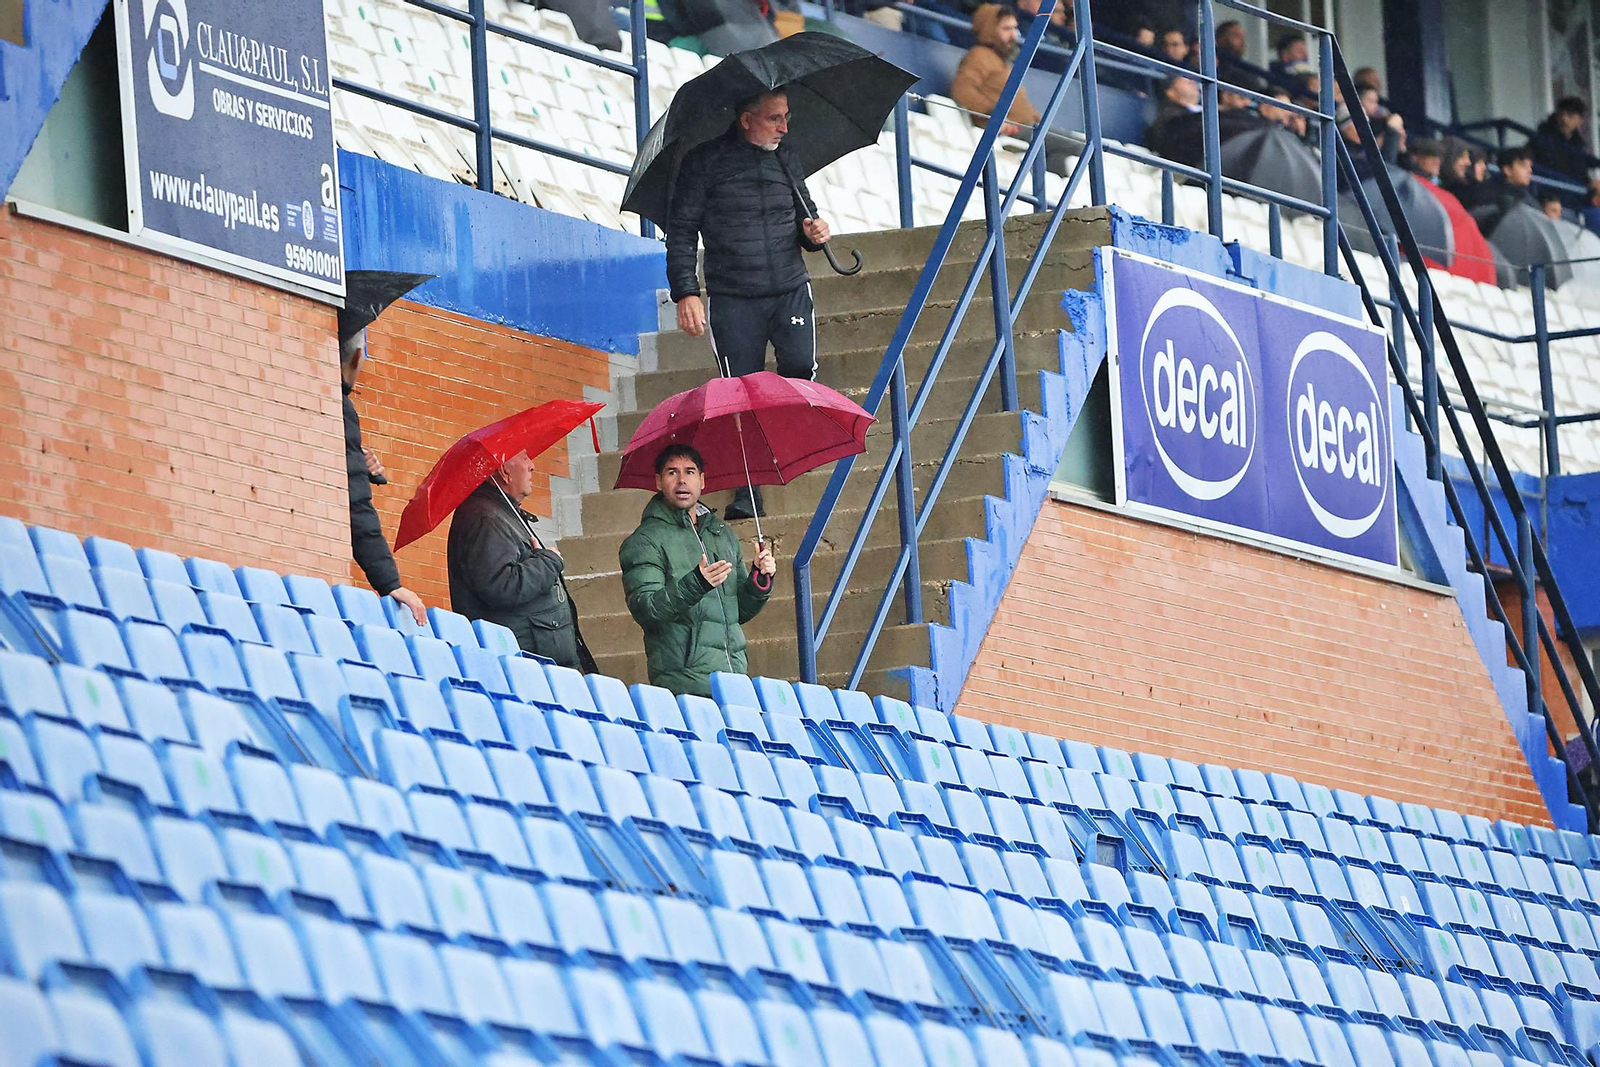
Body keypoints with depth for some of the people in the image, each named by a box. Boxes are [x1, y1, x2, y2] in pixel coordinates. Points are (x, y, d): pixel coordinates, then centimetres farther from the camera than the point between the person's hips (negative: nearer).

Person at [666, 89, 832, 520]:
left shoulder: (785, 159, 12)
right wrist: (686, 293, -9)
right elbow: (681, 230, -1)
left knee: (800, 367, -18)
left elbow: (804, 214, 25)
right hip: (733, 300, -3)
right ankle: (746, 494, 4)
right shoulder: (706, 161, -2)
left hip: (790, 290, 3)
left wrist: (813, 233, 0)